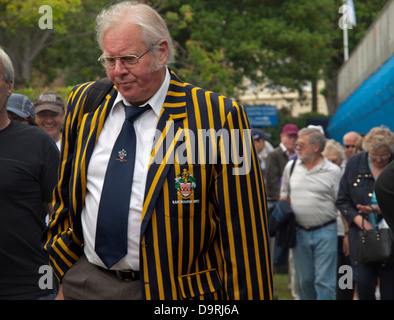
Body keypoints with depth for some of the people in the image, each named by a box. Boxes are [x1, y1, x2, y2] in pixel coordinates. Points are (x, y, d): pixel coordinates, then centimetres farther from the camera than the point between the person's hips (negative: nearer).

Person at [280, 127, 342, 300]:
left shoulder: (332, 171, -3)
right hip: (299, 232, 4)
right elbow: (284, 196, 19)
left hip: (325, 232, -4)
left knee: (325, 281, -6)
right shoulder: (291, 166, 9)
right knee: (304, 280, 11)